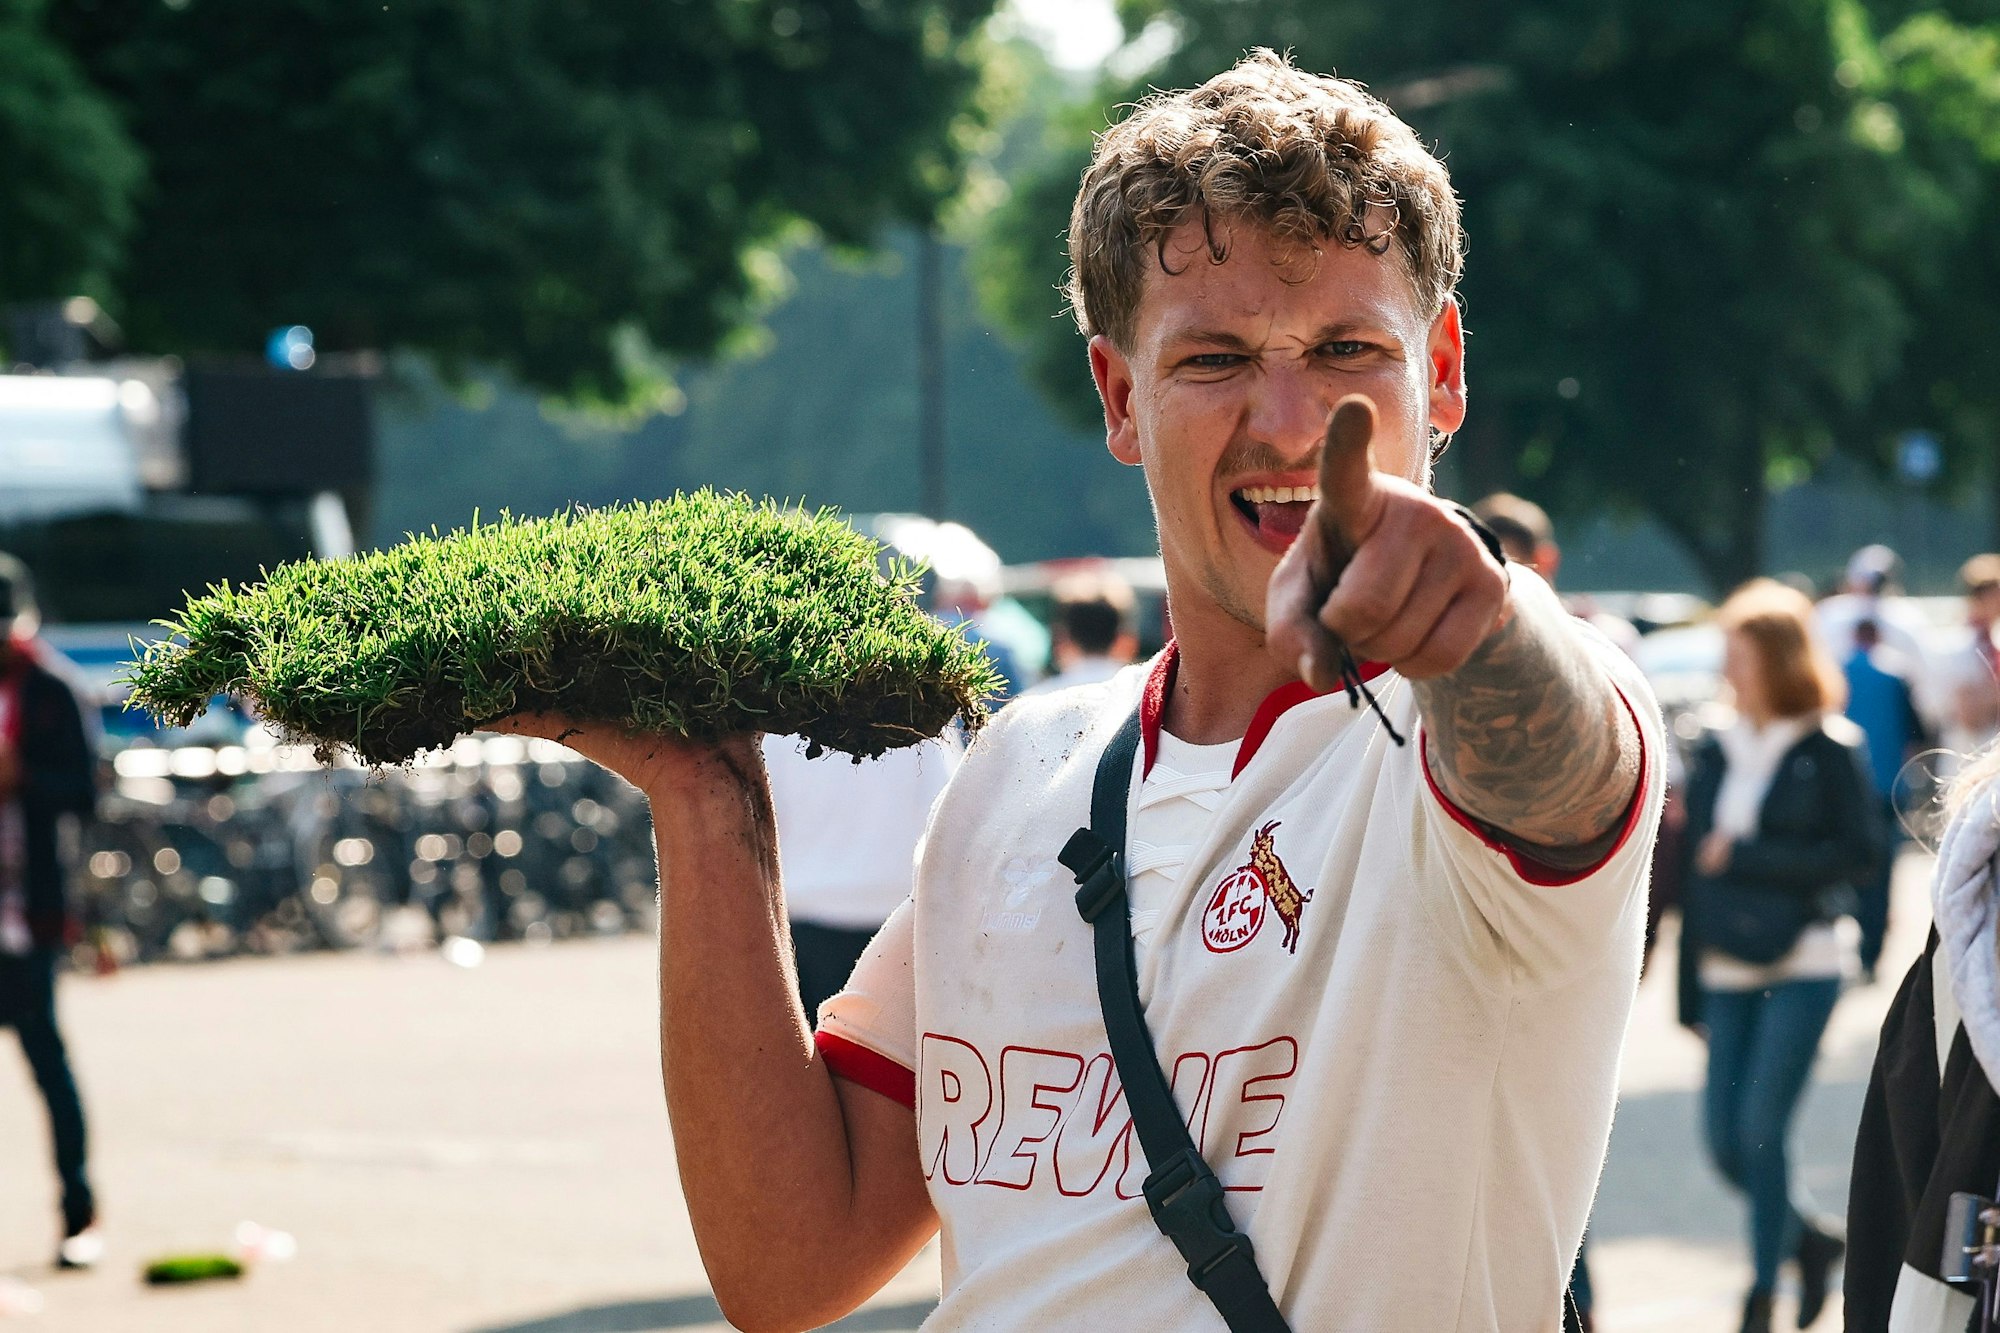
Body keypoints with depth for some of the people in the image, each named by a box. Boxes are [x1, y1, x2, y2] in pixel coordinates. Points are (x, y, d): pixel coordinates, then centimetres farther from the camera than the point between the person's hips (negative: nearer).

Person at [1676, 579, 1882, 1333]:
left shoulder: (1830, 750, -5)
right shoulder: (1715, 753, 9)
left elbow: (1860, 851, -10)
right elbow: (1697, 873, 10)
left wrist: (1749, 858, -13)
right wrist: (1690, 990, 10)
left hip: (1802, 966, -5)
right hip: (1727, 971, 5)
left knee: (1762, 1129, -10)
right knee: (1723, 1138, 3)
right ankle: (1809, 1239, 28)